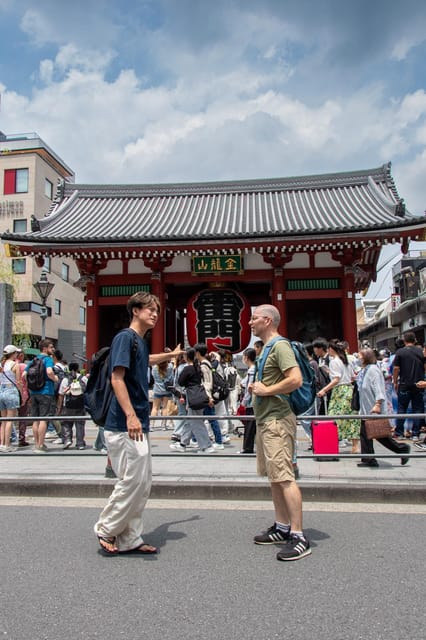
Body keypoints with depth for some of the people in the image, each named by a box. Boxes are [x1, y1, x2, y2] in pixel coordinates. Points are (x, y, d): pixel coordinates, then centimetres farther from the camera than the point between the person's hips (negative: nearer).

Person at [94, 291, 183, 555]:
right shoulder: (125, 337, -10)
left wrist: (171, 354, 54)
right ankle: (107, 530, 17)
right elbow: (117, 378, -20)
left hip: (139, 425, 9)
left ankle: (130, 539, 21)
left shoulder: (141, 342, 16)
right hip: (125, 425, -9)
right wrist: (131, 416, -28)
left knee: (143, 483, 11)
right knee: (132, 481, -4)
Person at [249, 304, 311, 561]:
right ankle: (282, 527, 25)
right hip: (266, 420, 11)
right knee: (274, 477, 15)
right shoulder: (268, 347, 18)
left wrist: (266, 391, -17)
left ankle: (299, 536, -4)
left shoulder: (280, 345, -13)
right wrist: (258, 387, 10)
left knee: (284, 477, -10)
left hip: (277, 420, -11)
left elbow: (296, 379, -25)